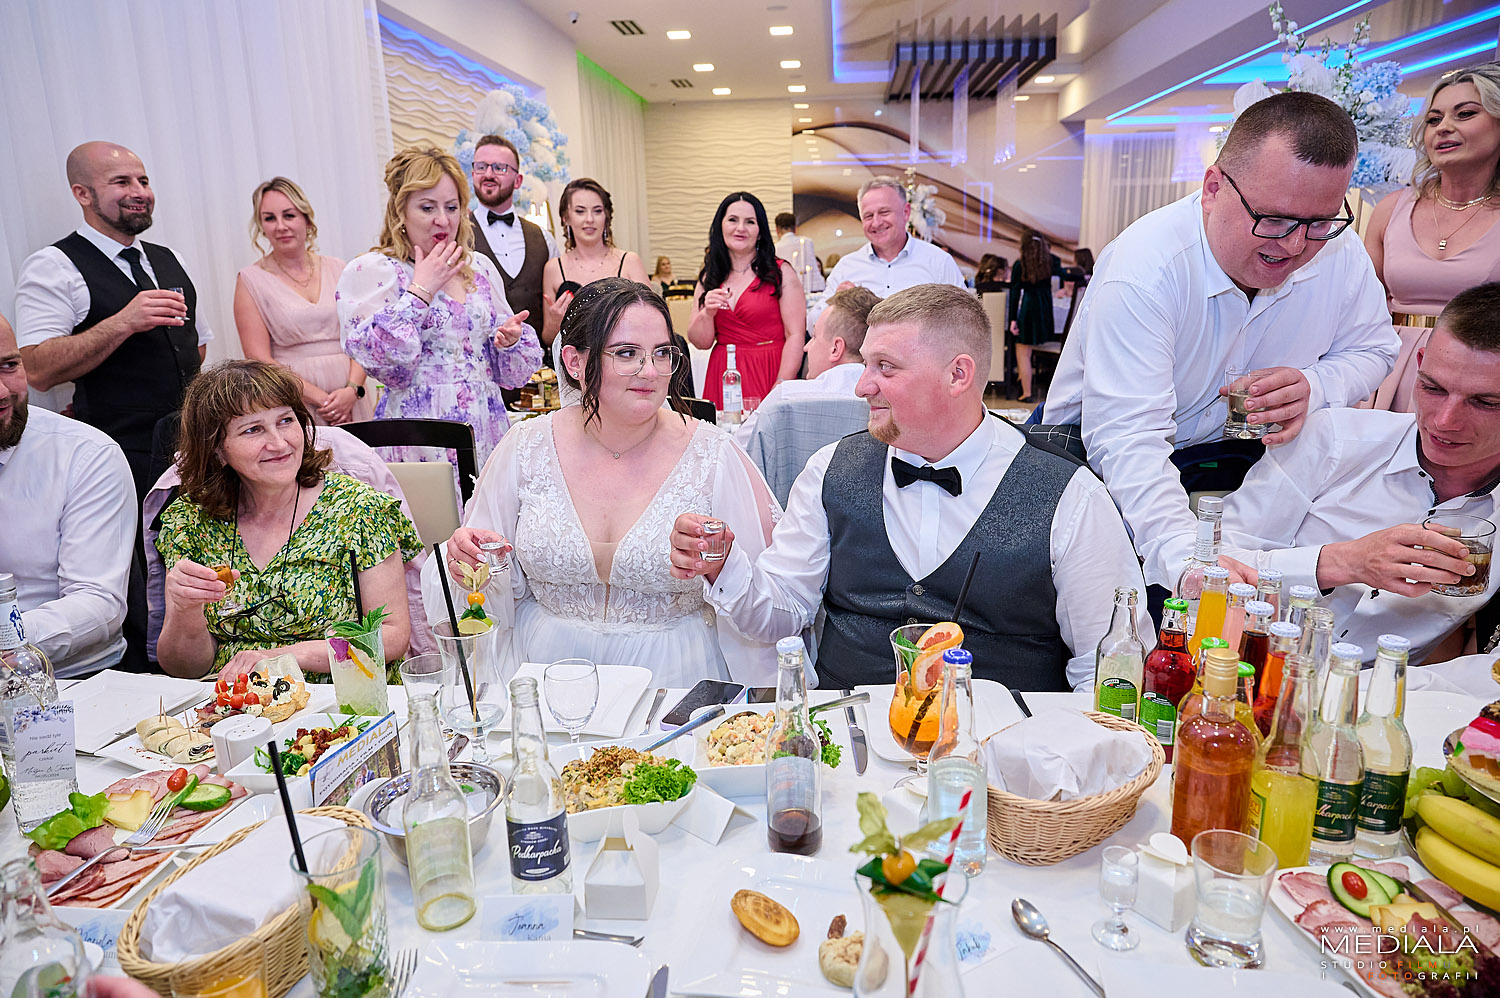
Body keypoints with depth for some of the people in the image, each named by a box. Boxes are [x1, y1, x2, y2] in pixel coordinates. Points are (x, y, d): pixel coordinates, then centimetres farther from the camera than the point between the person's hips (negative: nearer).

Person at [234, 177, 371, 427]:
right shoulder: (251, 281, 1)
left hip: (350, 402, 3)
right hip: (293, 410, -2)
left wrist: (352, 390, -10)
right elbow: (260, 361, -5)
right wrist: (321, 399, -13)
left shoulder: (337, 269, 10)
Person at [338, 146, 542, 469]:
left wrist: (510, 339, -6)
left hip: (487, 430, 4)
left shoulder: (480, 267, 14)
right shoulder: (370, 271, -1)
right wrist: (421, 290, -11)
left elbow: (512, 372, 16)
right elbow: (384, 361, -15)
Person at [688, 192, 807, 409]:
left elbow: (796, 336, -9)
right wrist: (707, 313, -11)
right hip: (722, 378, 3)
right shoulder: (709, 278, 11)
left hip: (766, 374, -3)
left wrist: (780, 390, -18)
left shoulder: (781, 273, -1)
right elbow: (701, 342, 9)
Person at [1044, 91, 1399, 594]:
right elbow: (1127, 440, -36)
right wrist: (1188, 561, -51)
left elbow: (1372, 349, 10)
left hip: (1235, 454, 5)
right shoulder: (1143, 269, -29)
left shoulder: (1339, 252, -8)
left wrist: (1314, 386, -16)